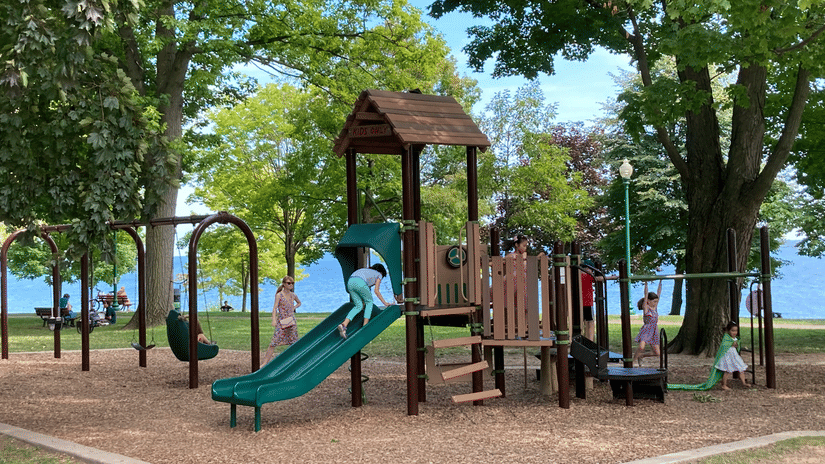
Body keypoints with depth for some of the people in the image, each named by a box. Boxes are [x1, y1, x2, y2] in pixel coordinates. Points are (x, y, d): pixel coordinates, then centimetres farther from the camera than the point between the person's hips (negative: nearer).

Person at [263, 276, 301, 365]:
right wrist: (274, 320, -25)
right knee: (274, 342, -10)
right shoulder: (279, 295, -4)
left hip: (292, 321, 5)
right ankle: (265, 362, -8)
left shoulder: (293, 295, 10)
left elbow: (299, 303, 30)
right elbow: (275, 308, -11)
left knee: (294, 342, 7)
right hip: (281, 321, -5)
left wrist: (294, 308, 10)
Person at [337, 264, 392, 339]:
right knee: (369, 302, 18)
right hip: (360, 283, -6)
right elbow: (376, 291, 18)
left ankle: (343, 325, -5)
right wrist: (385, 303, 26)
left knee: (358, 306, 14)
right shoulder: (379, 275, 25)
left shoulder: (366, 271, 42)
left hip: (350, 282, 6)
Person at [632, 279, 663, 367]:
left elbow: (659, 293, 11)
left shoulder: (655, 307, 12)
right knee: (641, 347, -30)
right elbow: (646, 295, -12)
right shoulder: (645, 307, -3)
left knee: (657, 353, 4)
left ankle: (640, 356, 23)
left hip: (654, 332, 7)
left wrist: (660, 282, 9)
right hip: (646, 331, -7)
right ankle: (634, 359, -4)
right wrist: (646, 284, -16)